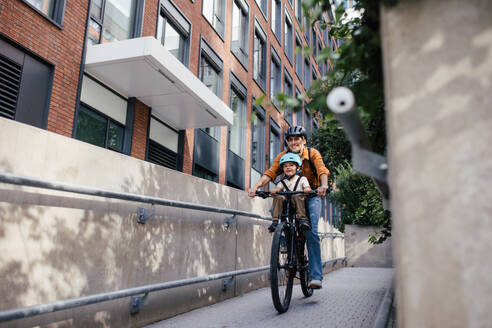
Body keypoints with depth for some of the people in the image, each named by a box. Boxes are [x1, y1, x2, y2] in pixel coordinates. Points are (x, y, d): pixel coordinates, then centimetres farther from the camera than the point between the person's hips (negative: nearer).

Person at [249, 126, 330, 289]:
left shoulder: (312, 153, -11)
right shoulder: (283, 156, -6)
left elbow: (322, 170, -28)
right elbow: (270, 173, -19)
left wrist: (323, 185, -50)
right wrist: (256, 186, -38)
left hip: (311, 196, -3)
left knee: (311, 231, -18)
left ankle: (316, 276, -13)